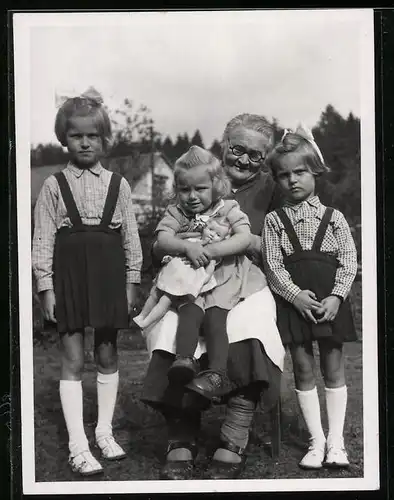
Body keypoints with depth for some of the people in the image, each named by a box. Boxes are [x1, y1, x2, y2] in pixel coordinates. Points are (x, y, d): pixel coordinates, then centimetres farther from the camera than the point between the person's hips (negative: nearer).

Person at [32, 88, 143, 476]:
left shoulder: (117, 184, 5)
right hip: (69, 274, -2)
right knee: (73, 360, 0)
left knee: (107, 354, 11)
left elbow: (131, 237, 7)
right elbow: (42, 239, -1)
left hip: (109, 275, 2)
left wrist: (131, 282, 4)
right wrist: (46, 286, -6)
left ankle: (104, 430, 24)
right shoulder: (54, 186, 0)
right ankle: (78, 445, 4)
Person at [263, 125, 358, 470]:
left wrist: (336, 297, -13)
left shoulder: (333, 218, 4)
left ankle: (336, 441, 12)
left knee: (334, 367, 4)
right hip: (293, 300, 0)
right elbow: (273, 265, -3)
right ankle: (317, 441, 13)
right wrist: (295, 294, -16)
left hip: (330, 300, 0)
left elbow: (348, 261, 0)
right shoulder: (274, 220, 4)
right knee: (303, 368, 4)